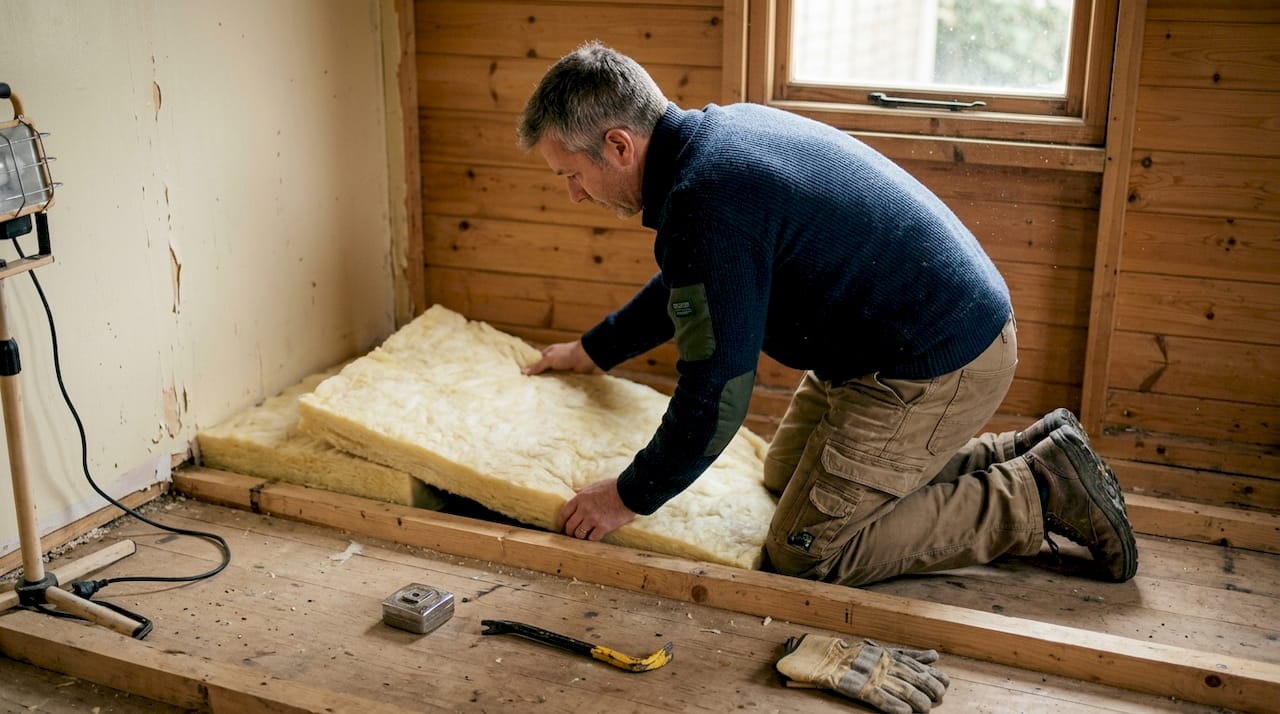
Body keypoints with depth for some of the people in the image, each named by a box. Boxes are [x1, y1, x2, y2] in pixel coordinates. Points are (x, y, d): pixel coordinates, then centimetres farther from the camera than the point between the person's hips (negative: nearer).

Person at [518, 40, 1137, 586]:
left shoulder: (708, 201, -27)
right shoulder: (718, 131, 6)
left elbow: (715, 396, -23)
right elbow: (684, 288, 25)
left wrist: (629, 497, -8)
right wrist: (594, 350, 35)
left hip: (937, 366, -10)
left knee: (806, 551, -5)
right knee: (786, 474, 23)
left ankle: (1043, 494, 0)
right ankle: (1023, 455, 18)